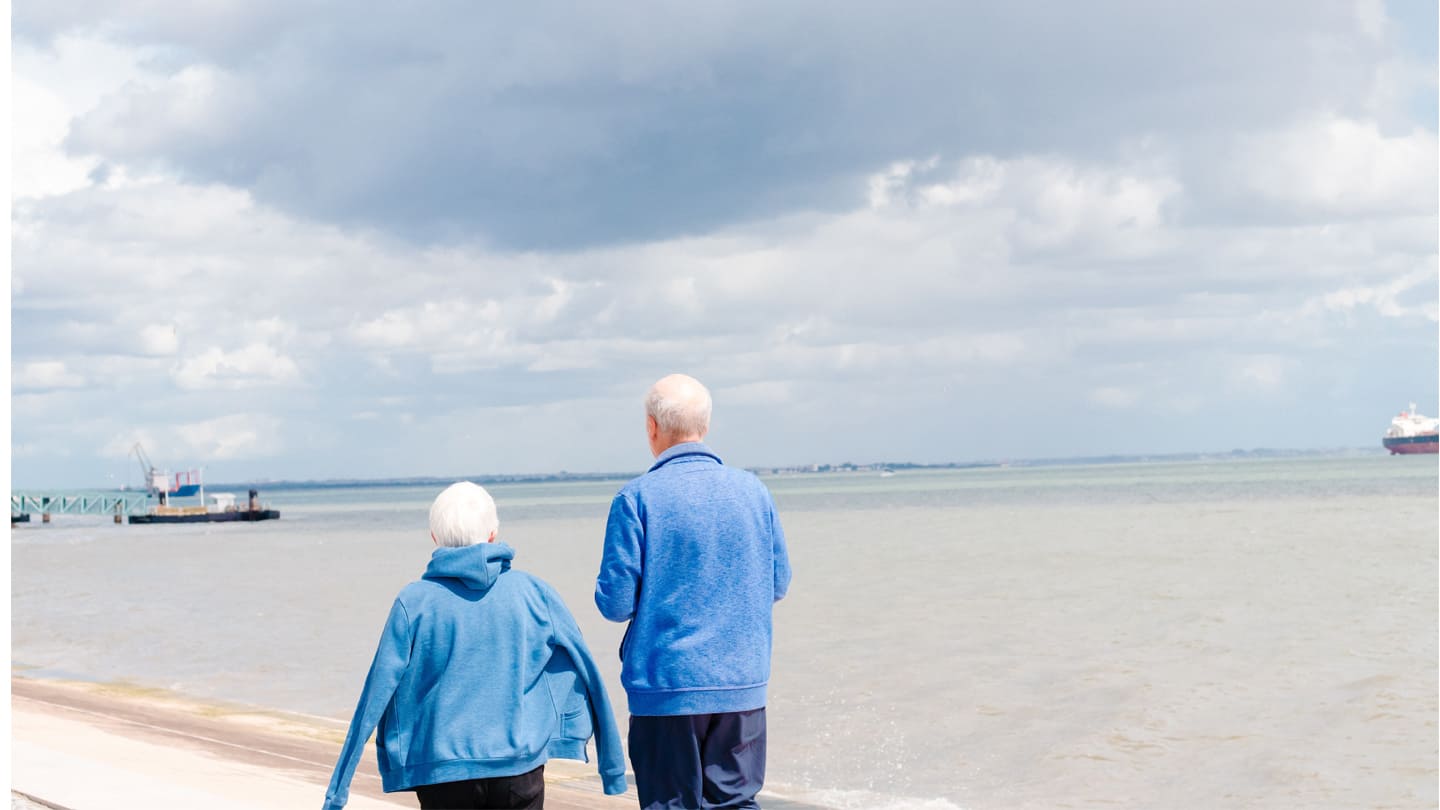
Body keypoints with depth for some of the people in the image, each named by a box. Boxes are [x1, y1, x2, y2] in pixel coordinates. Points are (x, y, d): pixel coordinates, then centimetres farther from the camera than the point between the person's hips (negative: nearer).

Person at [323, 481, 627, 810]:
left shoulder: (413, 602, -4)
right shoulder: (532, 591, 0)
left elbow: (376, 695, -4)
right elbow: (586, 675, 6)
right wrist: (612, 767, 17)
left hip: (442, 773, 0)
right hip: (520, 769, 1)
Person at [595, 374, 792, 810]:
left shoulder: (637, 498, -10)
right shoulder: (753, 490, 2)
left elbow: (615, 604, -10)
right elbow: (778, 584, 11)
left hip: (666, 689, -3)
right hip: (743, 687, 3)